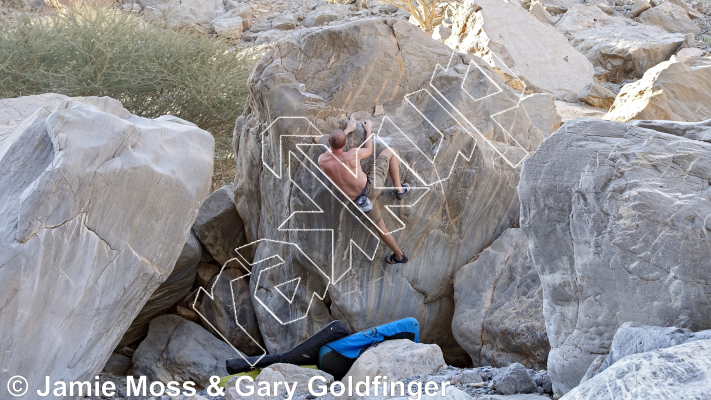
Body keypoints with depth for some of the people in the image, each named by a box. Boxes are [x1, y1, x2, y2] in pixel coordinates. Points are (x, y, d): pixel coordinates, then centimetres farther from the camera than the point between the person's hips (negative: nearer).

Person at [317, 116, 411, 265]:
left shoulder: (321, 161, -17)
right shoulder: (353, 154, -24)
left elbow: (332, 148, 9)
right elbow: (369, 151, 2)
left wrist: (348, 129, 17)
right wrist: (369, 130, 18)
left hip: (360, 199, 2)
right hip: (373, 185, -2)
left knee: (380, 226, 24)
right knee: (389, 151, 17)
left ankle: (399, 256, 31)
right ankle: (399, 189, 22)